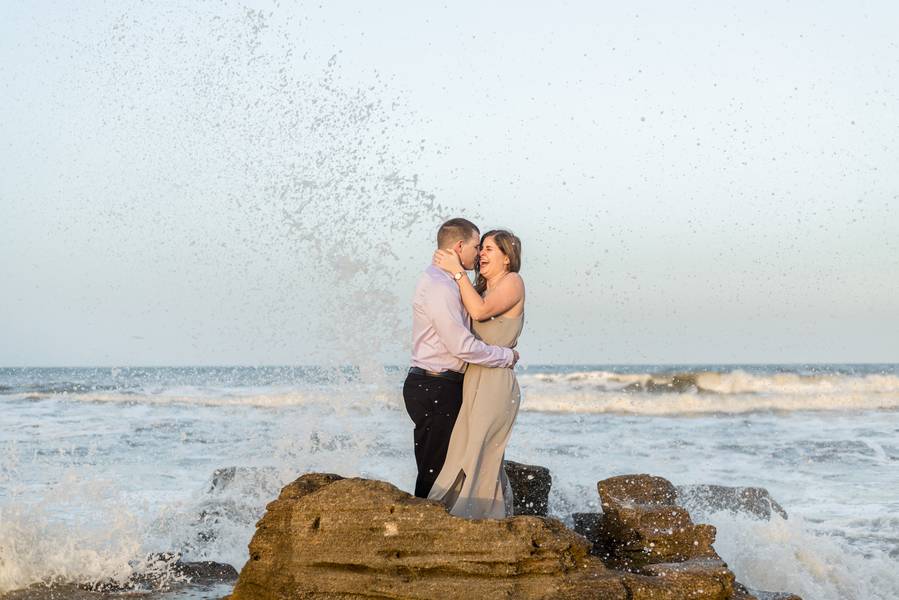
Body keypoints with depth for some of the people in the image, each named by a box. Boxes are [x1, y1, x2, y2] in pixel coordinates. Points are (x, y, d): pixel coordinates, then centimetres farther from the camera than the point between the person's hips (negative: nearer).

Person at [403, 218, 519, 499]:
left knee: (438, 469, 12)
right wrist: (507, 357, -10)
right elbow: (462, 346, -20)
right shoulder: (439, 287, -18)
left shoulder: (443, 281, 17)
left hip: (441, 385, 10)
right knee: (434, 471, -7)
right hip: (435, 389, -10)